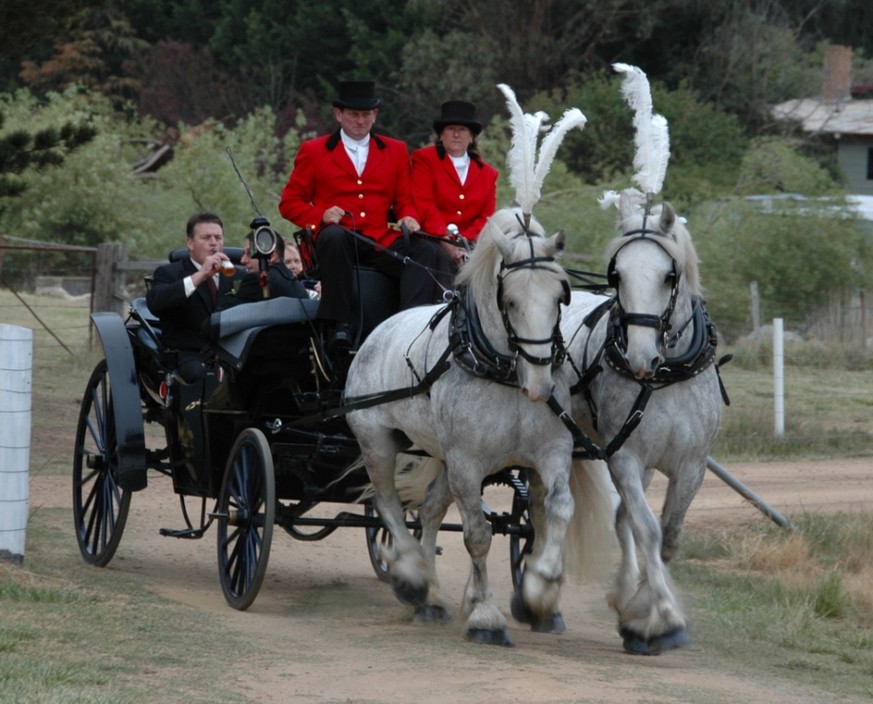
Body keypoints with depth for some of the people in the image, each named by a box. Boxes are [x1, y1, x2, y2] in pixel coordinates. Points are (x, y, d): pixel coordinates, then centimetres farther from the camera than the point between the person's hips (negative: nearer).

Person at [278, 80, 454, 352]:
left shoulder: (396, 151, 20)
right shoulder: (313, 151, 13)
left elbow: (404, 201, 19)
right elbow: (289, 203, 11)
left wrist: (409, 219, -6)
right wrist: (321, 215, -9)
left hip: (382, 242, 2)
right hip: (339, 239, -2)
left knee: (427, 250, -28)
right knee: (333, 237, -39)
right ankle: (340, 325, -37)